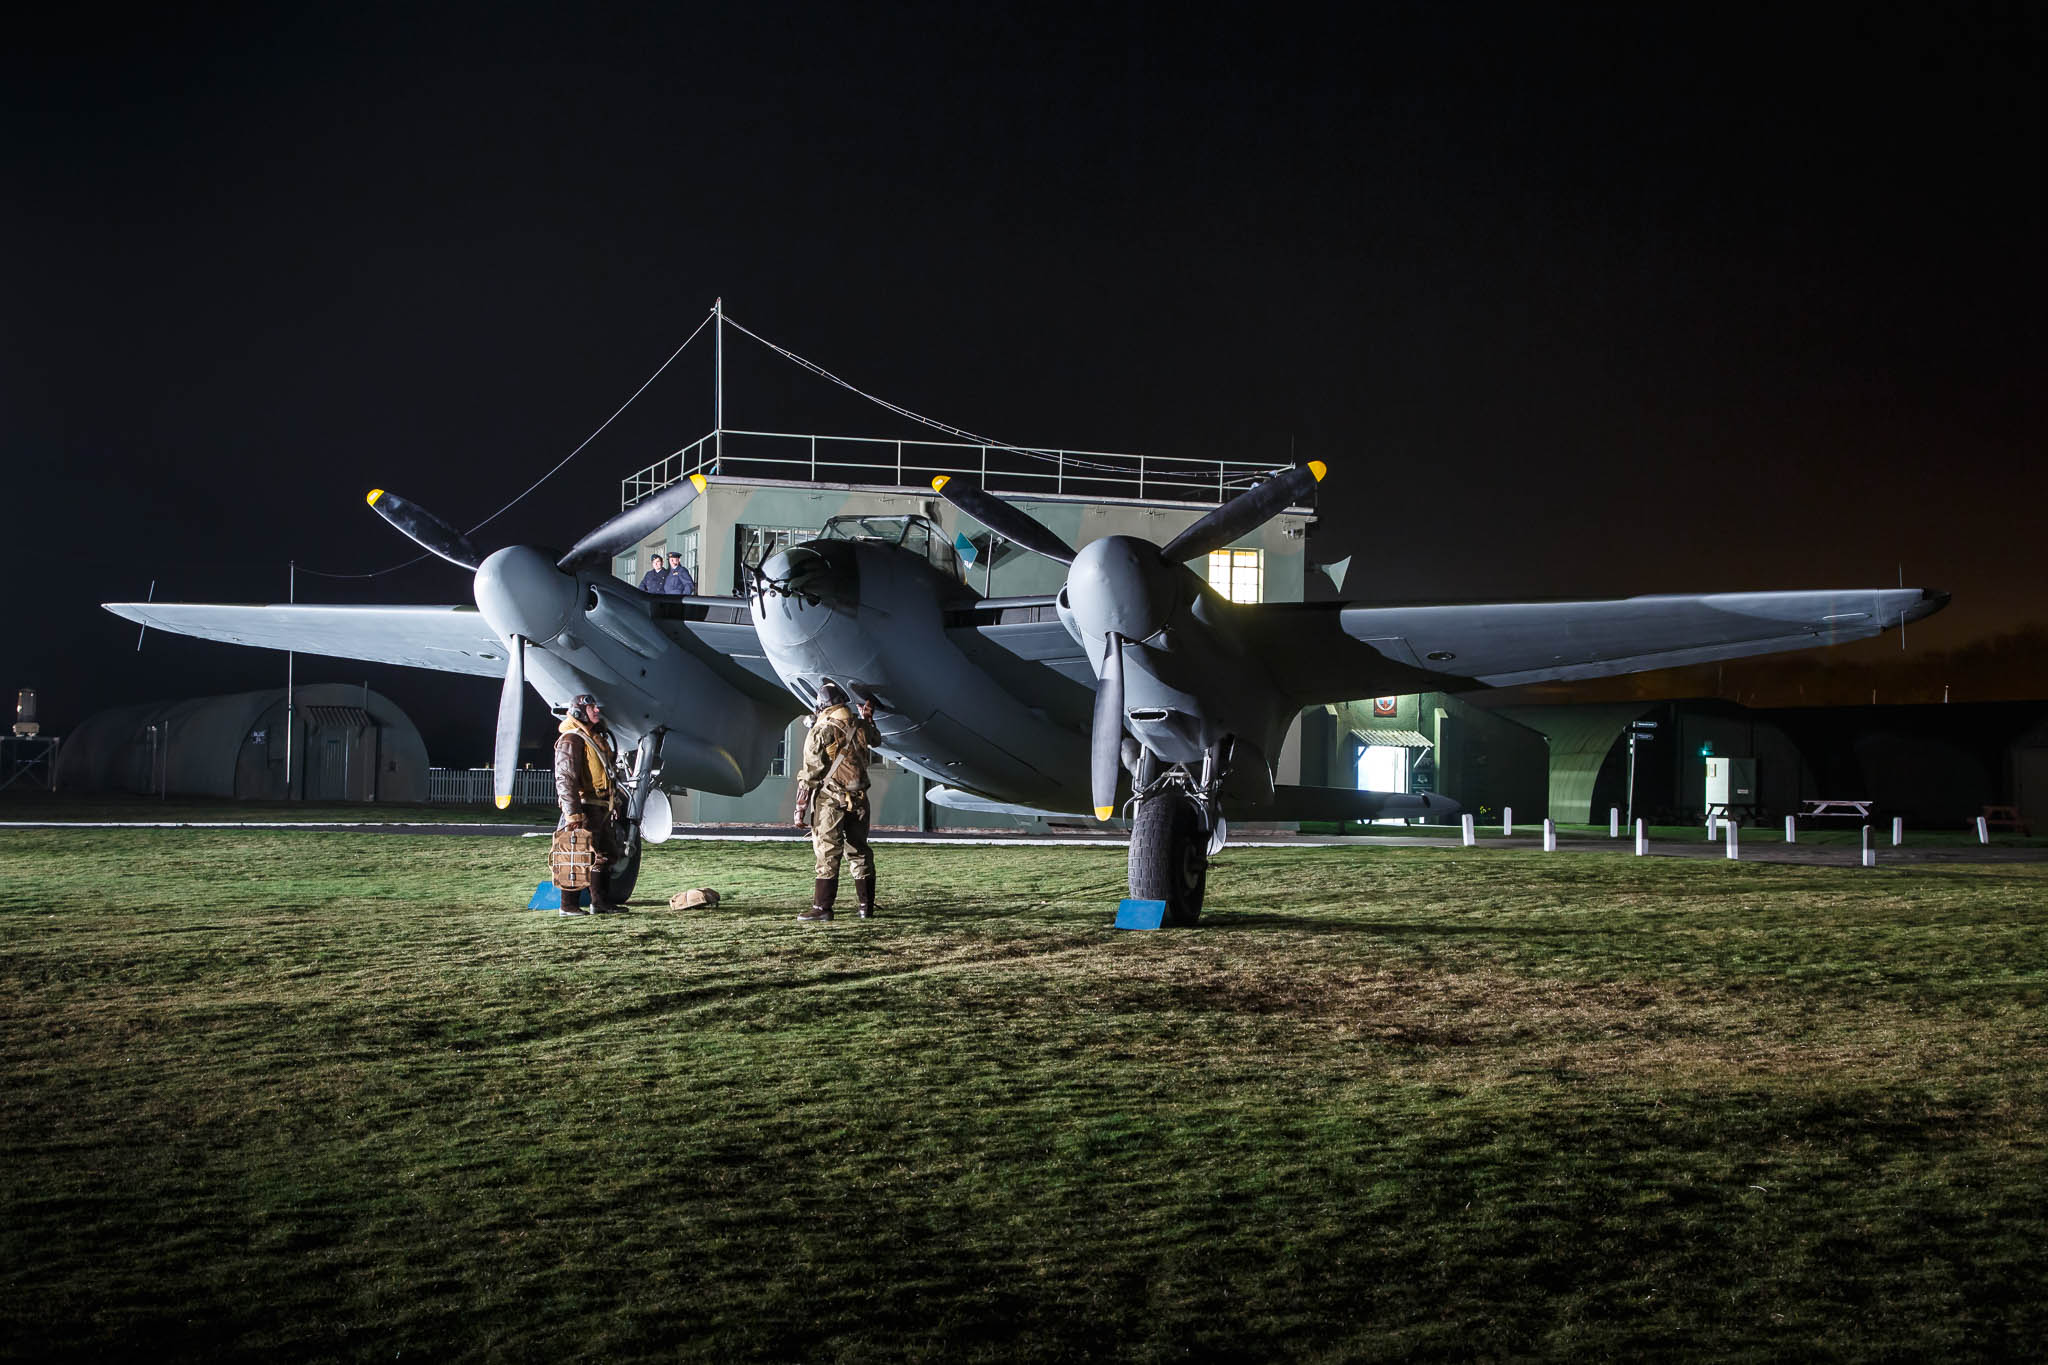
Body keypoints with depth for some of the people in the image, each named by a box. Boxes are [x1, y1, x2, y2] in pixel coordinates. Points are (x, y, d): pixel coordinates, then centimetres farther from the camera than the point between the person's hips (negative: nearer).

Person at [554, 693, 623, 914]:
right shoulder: (571, 740, -11)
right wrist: (572, 813, -25)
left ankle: (601, 902, 23)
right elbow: (565, 778, -19)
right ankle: (568, 904, -4)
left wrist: (612, 804, 24)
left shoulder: (598, 738, 20)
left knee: (606, 854, 15)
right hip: (585, 807, -10)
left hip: (602, 808, 10)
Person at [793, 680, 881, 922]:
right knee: (860, 852, 12)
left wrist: (800, 810, -6)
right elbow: (876, 740, 30)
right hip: (859, 799, 5)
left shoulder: (821, 731, -9)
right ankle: (866, 906, 14)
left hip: (830, 800, -4)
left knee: (828, 854, -3)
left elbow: (809, 774, -10)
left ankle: (822, 907, -4)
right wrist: (868, 718, 42)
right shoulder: (861, 726, 5)